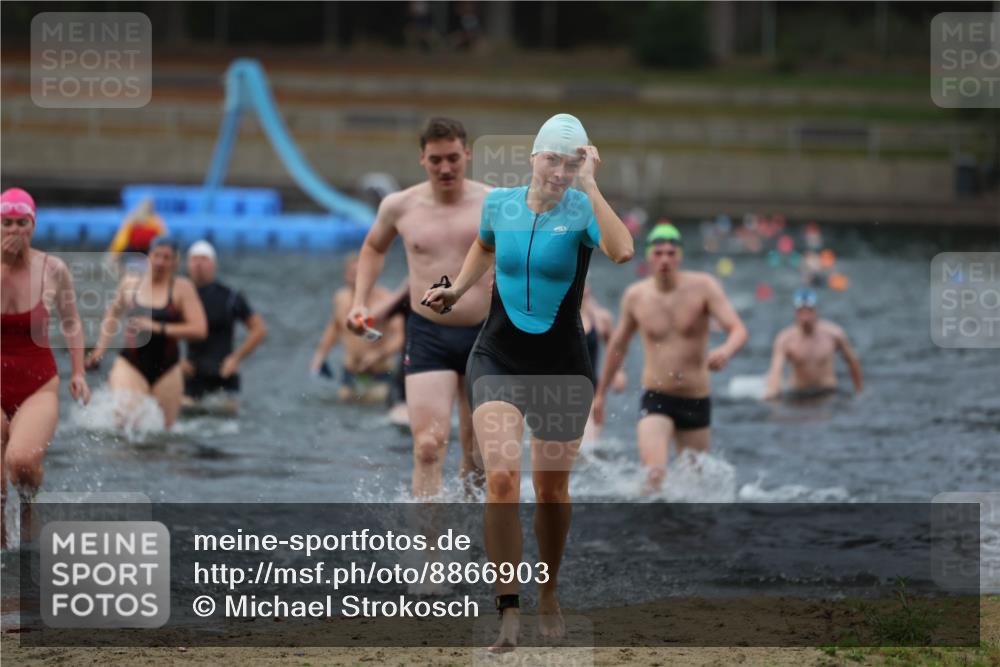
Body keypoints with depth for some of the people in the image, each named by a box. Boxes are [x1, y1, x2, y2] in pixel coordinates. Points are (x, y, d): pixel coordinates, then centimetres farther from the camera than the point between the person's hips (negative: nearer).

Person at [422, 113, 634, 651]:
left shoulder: (582, 209, -12)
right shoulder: (499, 203, -2)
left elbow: (621, 251, -34)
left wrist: (590, 184, -31)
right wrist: (456, 290, 13)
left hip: (562, 366, -1)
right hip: (498, 359, 1)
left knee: (551, 490, 10)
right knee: (501, 476, -19)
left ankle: (549, 595, 36)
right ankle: (508, 611, -16)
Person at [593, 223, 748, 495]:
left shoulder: (703, 286, -7)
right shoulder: (635, 296, -1)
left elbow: (738, 330, -17)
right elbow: (618, 344, 16)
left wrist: (726, 350, -41)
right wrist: (601, 393, 23)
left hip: (696, 401, 1)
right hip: (656, 399, -1)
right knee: (654, 474, -24)